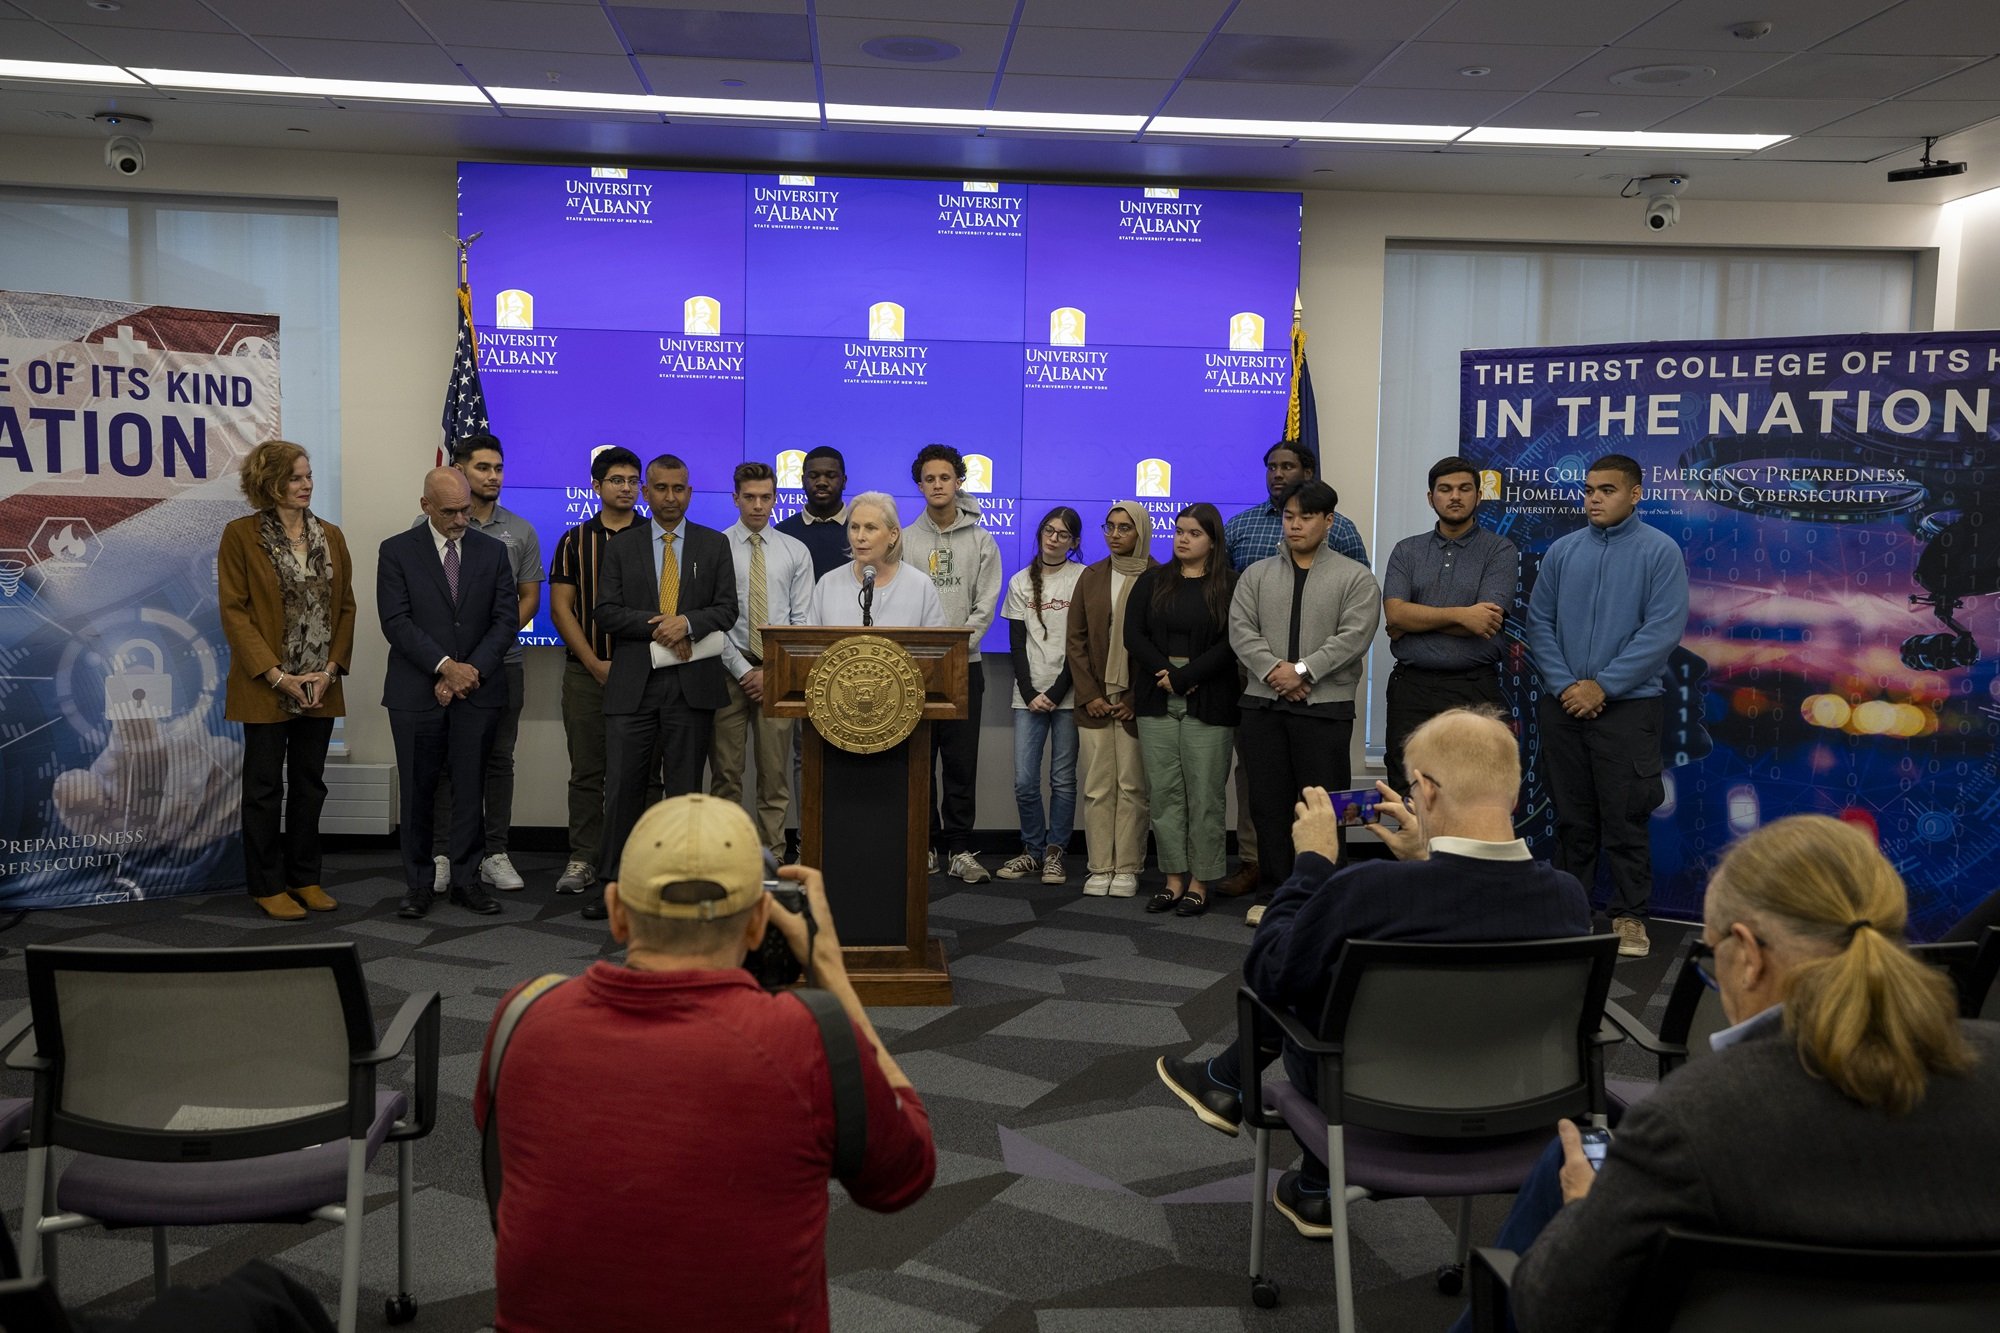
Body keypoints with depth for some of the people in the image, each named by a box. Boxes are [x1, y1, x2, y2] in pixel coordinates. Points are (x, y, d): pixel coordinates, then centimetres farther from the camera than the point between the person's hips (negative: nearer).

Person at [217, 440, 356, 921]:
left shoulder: (330, 536, 8)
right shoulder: (240, 535, -6)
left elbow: (346, 607, 8)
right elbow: (234, 611, -9)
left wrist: (331, 669, -4)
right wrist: (277, 675, -15)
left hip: (320, 686, 5)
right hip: (266, 686, -4)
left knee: (310, 783, 12)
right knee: (265, 787, 4)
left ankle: (305, 877, 23)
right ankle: (267, 885, 14)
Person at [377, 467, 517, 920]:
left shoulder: (493, 551, 8)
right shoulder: (397, 552, 1)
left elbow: (506, 619, 2)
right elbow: (396, 621, -8)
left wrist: (471, 672, -9)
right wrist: (445, 666, -16)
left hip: (478, 691, 2)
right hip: (416, 692, -2)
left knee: (470, 790, 5)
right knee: (418, 792, 5)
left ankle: (465, 879, 14)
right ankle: (419, 883, 14)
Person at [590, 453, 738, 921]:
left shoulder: (714, 545, 8)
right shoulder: (620, 547, 8)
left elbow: (727, 609, 2)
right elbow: (607, 612, 0)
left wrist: (687, 622, -16)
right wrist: (658, 625, -14)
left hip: (692, 683, 0)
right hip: (633, 683, 0)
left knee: (684, 788, 6)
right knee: (622, 785, 1)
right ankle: (613, 882, 10)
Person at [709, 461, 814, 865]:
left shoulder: (795, 552, 9)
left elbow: (802, 620, 5)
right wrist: (742, 670, -8)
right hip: (729, 669, -1)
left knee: (776, 772, 3)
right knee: (726, 773, 2)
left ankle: (772, 858, 9)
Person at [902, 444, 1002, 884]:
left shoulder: (981, 541, 5)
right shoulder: (906, 540, 6)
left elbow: (985, 605, 0)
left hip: (964, 664, 0)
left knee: (962, 763, 0)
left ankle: (958, 849, 6)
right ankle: (924, 845, 12)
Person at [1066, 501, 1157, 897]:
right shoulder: (1091, 577, 9)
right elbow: (1075, 639, 8)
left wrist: (1136, 699, -10)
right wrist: (1089, 695, -1)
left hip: (1135, 703, -3)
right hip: (1094, 701, 3)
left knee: (1132, 786, 1)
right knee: (1097, 787, 3)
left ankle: (1127, 869, 9)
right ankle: (1100, 868, 10)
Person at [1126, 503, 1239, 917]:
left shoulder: (1229, 586, 2)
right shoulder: (1151, 582, 12)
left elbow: (1231, 643, -7)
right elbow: (1133, 634, 4)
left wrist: (1185, 678, -13)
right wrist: (1168, 673, -9)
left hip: (1208, 704, -3)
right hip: (1157, 701, 3)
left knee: (1205, 794, -1)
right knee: (1164, 792, 4)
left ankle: (1200, 883, 7)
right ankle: (1174, 879, 12)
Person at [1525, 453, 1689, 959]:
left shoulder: (1659, 551, -4)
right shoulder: (1562, 551, 8)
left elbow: (1662, 631, -11)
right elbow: (1539, 622, 6)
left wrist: (1602, 686, -14)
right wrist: (1564, 686, -8)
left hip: (1626, 705, -4)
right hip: (1563, 705, 4)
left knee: (1624, 819, 0)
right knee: (1571, 816, 11)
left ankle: (1630, 917, 11)